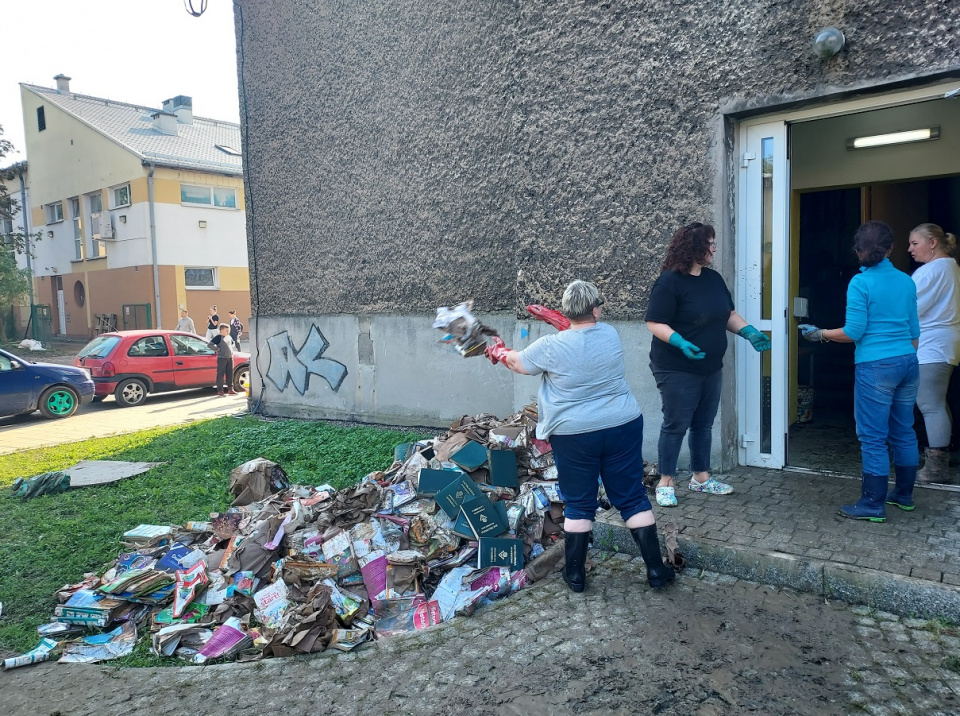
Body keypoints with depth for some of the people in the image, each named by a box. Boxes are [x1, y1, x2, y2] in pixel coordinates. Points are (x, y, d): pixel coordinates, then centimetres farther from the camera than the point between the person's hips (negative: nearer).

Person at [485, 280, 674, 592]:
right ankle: (655, 569, 19)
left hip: (574, 436, -2)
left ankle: (575, 573, 21)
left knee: (578, 504, 12)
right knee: (633, 498, 12)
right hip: (623, 427, 3)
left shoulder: (550, 347, -13)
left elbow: (518, 363, 5)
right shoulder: (610, 334, -3)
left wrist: (499, 352, 26)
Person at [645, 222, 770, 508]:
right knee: (676, 425, 0)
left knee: (703, 423, 15)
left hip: (710, 367, 8)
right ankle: (665, 482, 13)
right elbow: (655, 323, -18)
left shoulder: (714, 278, 8)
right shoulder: (670, 281, -15)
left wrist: (750, 332, 1)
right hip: (677, 369, -7)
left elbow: (729, 315, 16)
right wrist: (680, 342, -32)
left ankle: (701, 477, 29)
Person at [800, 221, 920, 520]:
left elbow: (854, 332, -13)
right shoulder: (907, 281, 9)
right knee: (904, 432, 16)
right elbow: (914, 330, 15)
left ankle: (873, 504, 5)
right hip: (908, 362, 7)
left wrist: (820, 334, 0)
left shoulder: (860, 283, -11)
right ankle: (904, 495, 29)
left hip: (875, 367, -7)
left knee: (873, 437, -1)